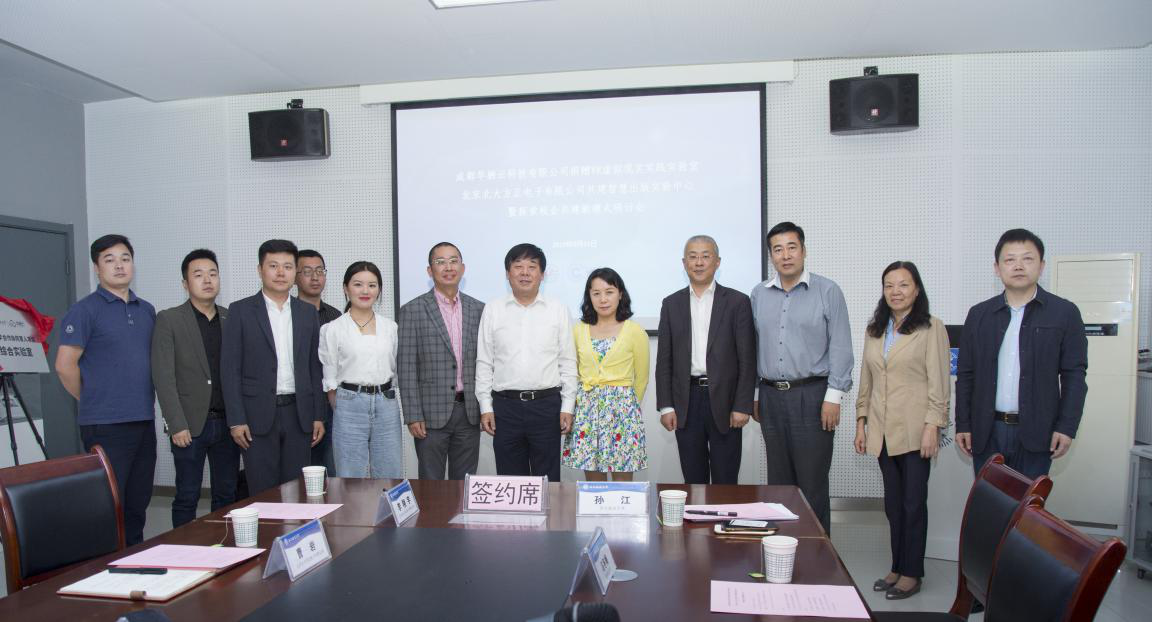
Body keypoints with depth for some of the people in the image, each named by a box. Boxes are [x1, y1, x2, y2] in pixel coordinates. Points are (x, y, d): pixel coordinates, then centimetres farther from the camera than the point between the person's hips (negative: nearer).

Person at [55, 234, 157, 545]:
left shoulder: (146, 310, 12)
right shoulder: (85, 310, -7)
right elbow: (65, 365, -10)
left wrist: (144, 400, 12)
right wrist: (91, 400, 0)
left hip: (144, 421, 6)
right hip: (105, 425, -6)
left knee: (138, 503, 13)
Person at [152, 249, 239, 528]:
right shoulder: (168, 320, -1)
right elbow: (163, 377, -6)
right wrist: (177, 425, -13)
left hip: (227, 422, 4)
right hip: (190, 424, -3)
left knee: (226, 494, 10)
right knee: (187, 497, 3)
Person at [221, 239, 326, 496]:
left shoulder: (308, 312, 9)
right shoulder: (241, 311, 0)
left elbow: (315, 367, 10)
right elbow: (230, 369, -3)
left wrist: (318, 416, 6)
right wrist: (236, 420, -8)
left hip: (299, 415, 3)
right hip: (258, 415, -3)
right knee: (263, 493, 3)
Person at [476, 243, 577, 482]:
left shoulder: (558, 310, 3)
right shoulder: (492, 310, 4)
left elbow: (567, 362, 4)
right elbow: (484, 362, 5)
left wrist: (567, 407, -1)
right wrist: (485, 407, 1)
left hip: (547, 404, 0)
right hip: (505, 405, 1)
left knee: (547, 478, 7)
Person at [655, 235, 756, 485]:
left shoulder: (737, 302, 0)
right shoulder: (671, 304, 7)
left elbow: (747, 359, -3)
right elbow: (664, 359, 6)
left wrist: (742, 406, -8)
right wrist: (665, 406, 0)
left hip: (724, 401, -2)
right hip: (686, 402, 2)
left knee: (725, 482, 5)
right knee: (693, 481, 10)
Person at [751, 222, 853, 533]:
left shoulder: (828, 291, -1)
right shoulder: (759, 295, 10)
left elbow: (840, 347, -4)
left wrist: (833, 397, -10)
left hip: (812, 396, -4)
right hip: (771, 396, 4)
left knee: (812, 481, 0)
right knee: (778, 480, 11)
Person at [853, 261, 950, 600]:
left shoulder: (931, 328, -5)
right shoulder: (875, 330, 12)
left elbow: (939, 382, -9)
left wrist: (932, 426, -14)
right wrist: (861, 423, 11)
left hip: (914, 431, -5)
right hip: (883, 430, 5)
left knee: (913, 502, 3)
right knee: (892, 503, 12)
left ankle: (911, 572, 16)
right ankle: (897, 567, 24)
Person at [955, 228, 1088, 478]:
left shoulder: (1065, 313, 1)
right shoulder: (978, 315, 7)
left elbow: (1074, 375, -1)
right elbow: (965, 375, 8)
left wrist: (1067, 427, -7)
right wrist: (962, 425, 5)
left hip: (1035, 432, -2)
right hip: (986, 432, 2)